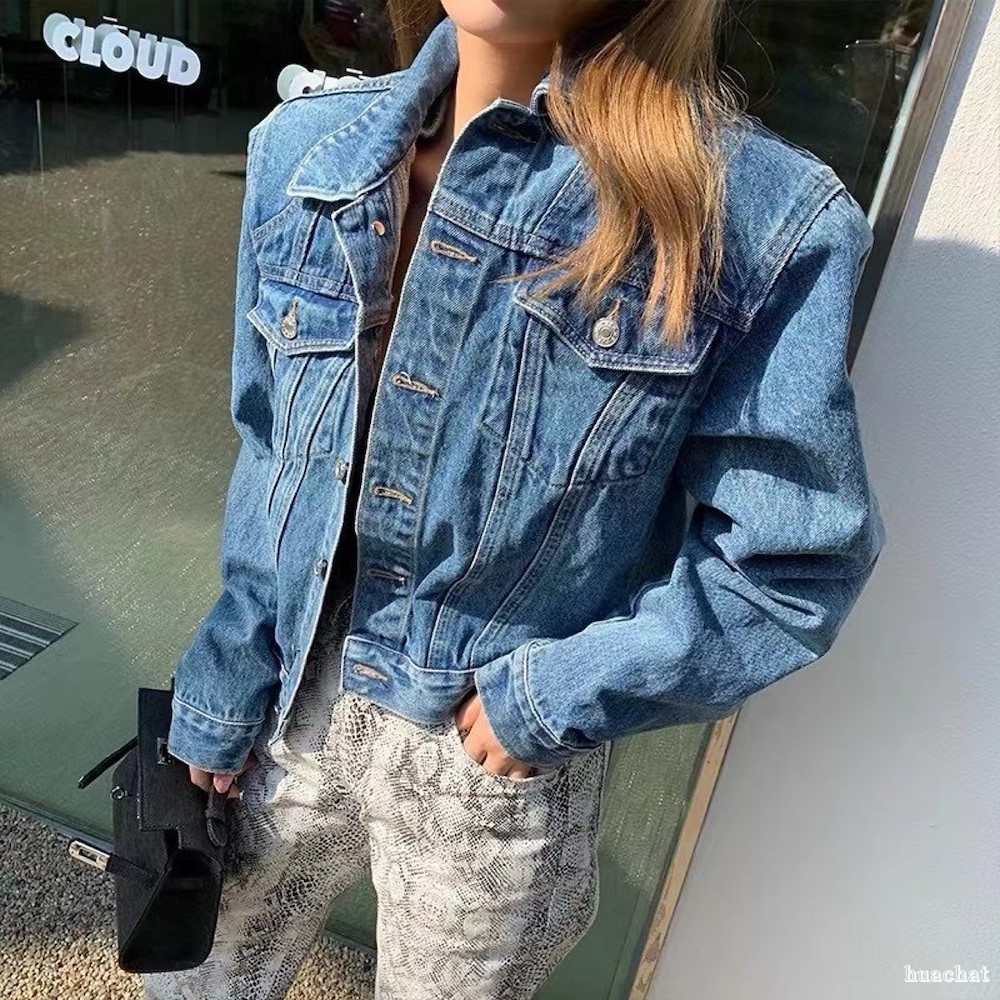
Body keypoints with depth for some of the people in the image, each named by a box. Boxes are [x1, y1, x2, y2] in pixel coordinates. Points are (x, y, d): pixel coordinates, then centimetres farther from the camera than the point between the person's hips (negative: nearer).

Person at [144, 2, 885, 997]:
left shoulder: (762, 215, -18)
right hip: (294, 710, 5)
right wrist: (222, 700, 8)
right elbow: (271, 455, 3)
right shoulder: (307, 148, -4)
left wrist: (553, 700, -16)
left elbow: (794, 562, -11)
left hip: (501, 764, -3)